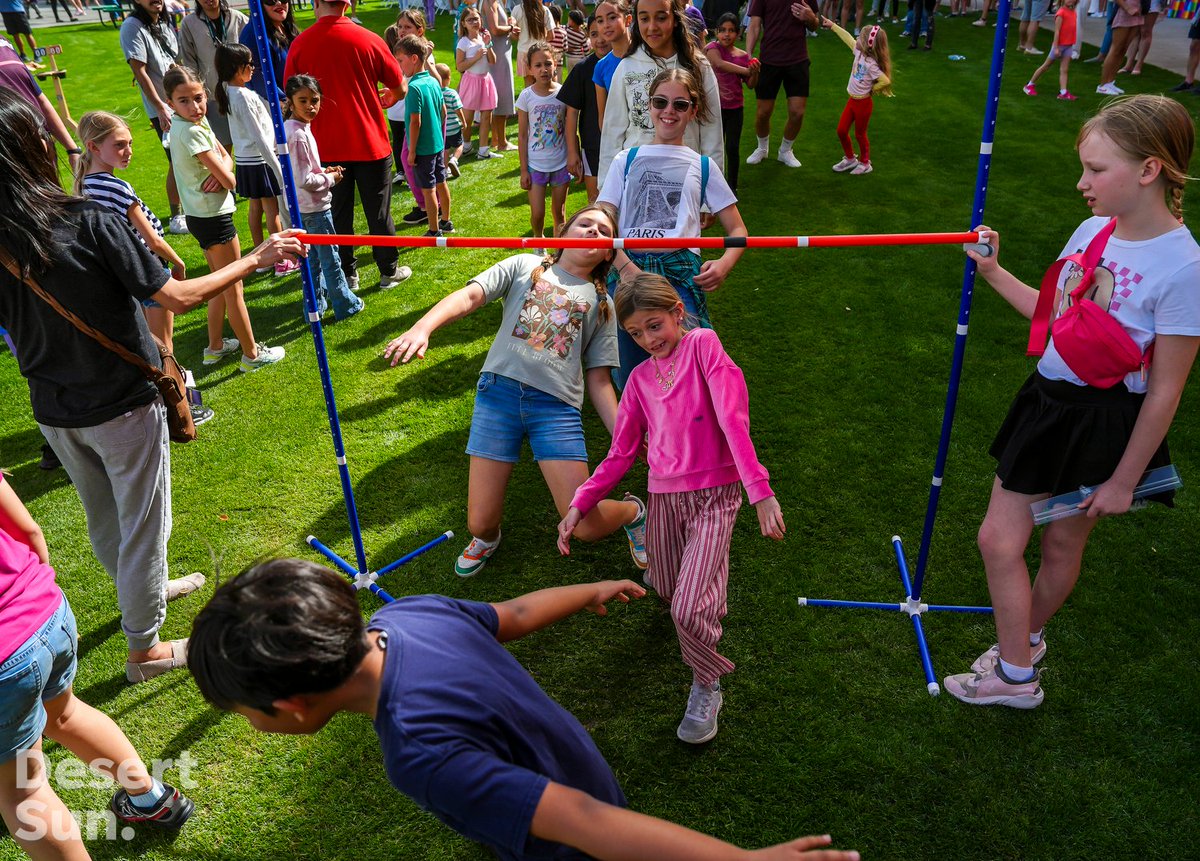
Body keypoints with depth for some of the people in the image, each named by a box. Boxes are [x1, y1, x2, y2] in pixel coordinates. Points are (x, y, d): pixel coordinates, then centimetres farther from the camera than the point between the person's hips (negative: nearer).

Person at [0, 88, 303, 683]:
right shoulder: (90, 224, -23)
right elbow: (177, 298, -20)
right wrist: (256, 259, -11)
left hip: (54, 412, 6)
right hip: (122, 407, -5)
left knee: (103, 518, 25)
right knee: (143, 522, 11)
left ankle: (142, 588, 51)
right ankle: (144, 647, 25)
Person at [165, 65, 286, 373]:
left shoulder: (199, 121, 5)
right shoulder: (191, 131, -22)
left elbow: (226, 158, 8)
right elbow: (230, 181, -22)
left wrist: (220, 172, -13)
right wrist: (226, 176, 0)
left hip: (202, 216, 10)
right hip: (213, 217, -10)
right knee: (234, 287, 1)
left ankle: (215, 346, 32)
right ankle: (252, 354, 11)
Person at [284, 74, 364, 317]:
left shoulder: (290, 128, 6)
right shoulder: (299, 134, -23)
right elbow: (305, 180, -25)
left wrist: (323, 171, 6)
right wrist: (330, 179, -11)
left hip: (301, 206, 9)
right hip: (314, 207, -9)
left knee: (312, 257, 18)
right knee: (330, 258, 3)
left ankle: (316, 304, 27)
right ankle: (346, 305, 15)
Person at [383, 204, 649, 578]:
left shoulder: (603, 304, 19)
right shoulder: (525, 266, 16)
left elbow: (598, 379, 16)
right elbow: (469, 296, 0)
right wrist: (422, 328, -19)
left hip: (557, 404, 0)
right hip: (498, 391, 0)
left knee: (586, 527, -10)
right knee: (480, 524, -2)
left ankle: (632, 511, 26)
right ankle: (487, 537, 37)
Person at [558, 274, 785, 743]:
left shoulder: (703, 345, -7)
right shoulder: (640, 378, 8)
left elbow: (733, 419, -18)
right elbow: (621, 453, 10)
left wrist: (761, 491, -27)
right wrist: (579, 503, 1)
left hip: (715, 494, -5)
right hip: (665, 495, 6)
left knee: (689, 607, -14)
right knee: (668, 593, 19)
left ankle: (706, 686, 14)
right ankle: (707, 573, 53)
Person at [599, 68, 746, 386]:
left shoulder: (702, 166, 18)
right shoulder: (626, 160, 17)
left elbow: (737, 230, 17)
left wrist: (724, 264, -6)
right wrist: (625, 268, -13)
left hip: (681, 272, 0)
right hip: (627, 269, 1)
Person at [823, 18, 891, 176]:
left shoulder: (871, 64, -27)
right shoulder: (859, 52, -4)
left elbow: (885, 81, -32)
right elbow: (848, 38, 10)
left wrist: (871, 90, -15)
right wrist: (832, 25, 16)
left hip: (863, 102, -7)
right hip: (852, 100, 8)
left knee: (860, 134, 7)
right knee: (841, 130, 11)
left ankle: (865, 163, 27)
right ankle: (850, 159, 31)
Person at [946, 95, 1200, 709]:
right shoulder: (1093, 229, -1)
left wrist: (1124, 480, -11)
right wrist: (993, 272, 9)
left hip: (1102, 424, -6)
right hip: (1048, 401, 7)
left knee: (1062, 544, 10)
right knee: (998, 539, 11)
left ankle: (1023, 642, 32)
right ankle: (1018, 663, 32)